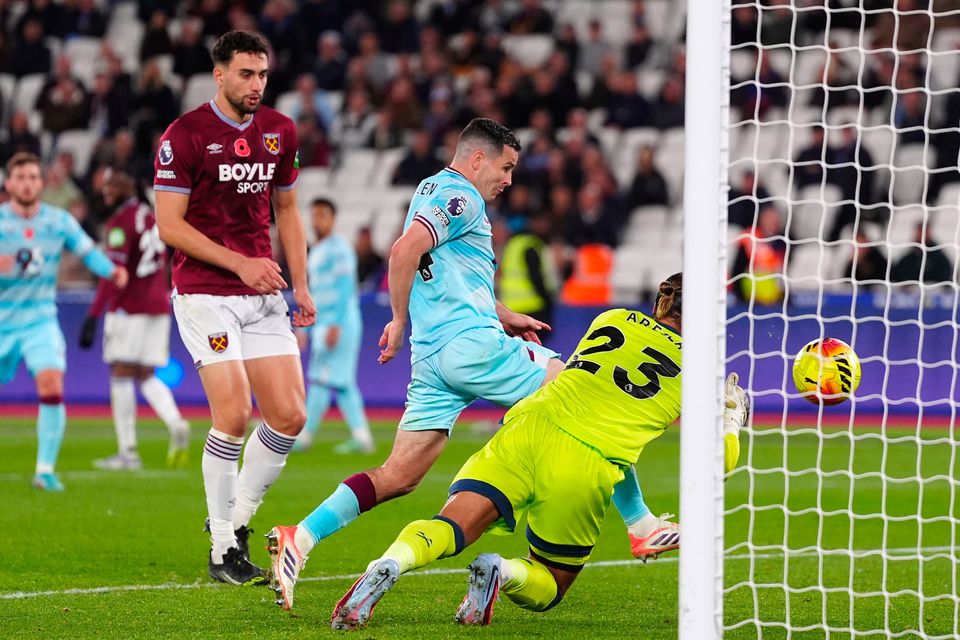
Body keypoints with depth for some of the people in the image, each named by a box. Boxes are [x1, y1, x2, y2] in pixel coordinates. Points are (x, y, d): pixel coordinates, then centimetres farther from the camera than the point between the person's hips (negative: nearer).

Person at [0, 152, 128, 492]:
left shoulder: (59, 221, -1)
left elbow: (88, 252, 6)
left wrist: (112, 270, -14)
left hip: (40, 320, 0)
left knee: (51, 386, -19)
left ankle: (45, 469, -13)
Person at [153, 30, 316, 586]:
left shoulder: (280, 131, 10)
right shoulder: (185, 135, -8)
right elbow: (170, 225, -10)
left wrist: (301, 286, 11)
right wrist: (240, 264, -15)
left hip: (263, 294, 6)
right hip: (205, 293, -6)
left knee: (290, 416, -3)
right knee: (234, 414, -15)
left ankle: (238, 519, 17)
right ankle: (223, 551, -3)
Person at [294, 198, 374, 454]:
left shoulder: (338, 248, -10)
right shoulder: (315, 253, 19)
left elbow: (345, 288, -18)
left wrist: (335, 325, -24)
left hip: (341, 323, -10)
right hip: (323, 325, 10)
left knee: (321, 378, -9)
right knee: (343, 383, 7)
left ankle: (304, 436, -9)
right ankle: (361, 437, 7)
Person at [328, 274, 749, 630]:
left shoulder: (613, 320, 24)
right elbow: (722, 458, 19)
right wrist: (733, 419, 40)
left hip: (529, 428, 2)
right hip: (586, 470, -2)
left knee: (447, 528, -11)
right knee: (549, 587, 17)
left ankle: (389, 564, -44)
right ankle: (504, 573, -18)